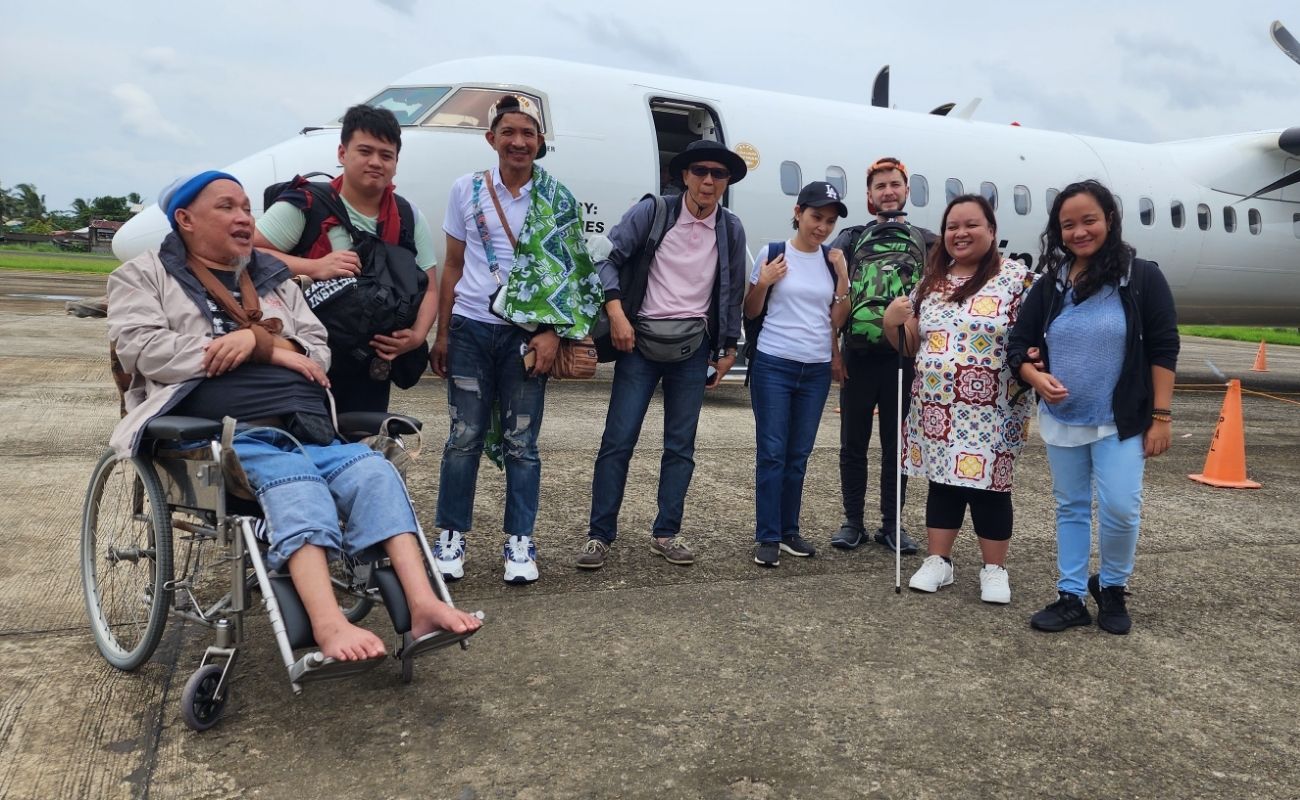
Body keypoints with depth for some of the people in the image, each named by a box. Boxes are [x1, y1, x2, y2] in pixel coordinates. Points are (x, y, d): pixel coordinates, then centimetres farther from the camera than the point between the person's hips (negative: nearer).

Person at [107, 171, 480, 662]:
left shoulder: (274, 278, 29)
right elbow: (145, 348, -2)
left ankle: (423, 607, -36)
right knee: (295, 482, -36)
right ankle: (329, 624, -51)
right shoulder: (144, 275, 18)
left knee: (375, 473, -25)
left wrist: (258, 340, -3)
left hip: (309, 428, 5)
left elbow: (317, 354, 21)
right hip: (226, 434, -4)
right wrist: (276, 353, -3)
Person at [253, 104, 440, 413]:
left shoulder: (409, 219, 7)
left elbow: (429, 288, 10)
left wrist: (417, 335, -8)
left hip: (372, 370, 4)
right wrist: (314, 267, -22)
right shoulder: (305, 205, -6)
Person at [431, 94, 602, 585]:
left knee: (520, 442, 4)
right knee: (464, 437, 4)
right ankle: (451, 536, 16)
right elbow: (452, 267, 10)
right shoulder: (467, 189, 6)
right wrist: (442, 333, 8)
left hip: (526, 333, -1)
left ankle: (520, 542, 14)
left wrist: (552, 333, -10)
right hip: (470, 329, 1)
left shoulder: (558, 201, 1)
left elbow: (568, 272, 1)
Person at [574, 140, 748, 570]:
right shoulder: (652, 211, -3)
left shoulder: (730, 229, 7)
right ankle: (599, 535, 3)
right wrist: (616, 313, -16)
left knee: (680, 445, 7)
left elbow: (732, 293, 14)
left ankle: (666, 534, 18)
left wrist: (728, 348, 13)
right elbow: (610, 257, -4)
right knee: (619, 439, -5)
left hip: (693, 346, 3)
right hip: (642, 339, -3)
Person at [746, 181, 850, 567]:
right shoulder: (773, 254, -3)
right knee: (772, 453, -4)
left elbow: (837, 321, 7)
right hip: (773, 365, -4)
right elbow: (750, 313, 3)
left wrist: (842, 277, -4)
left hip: (817, 369, 4)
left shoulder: (832, 261, 7)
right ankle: (767, 537, 2)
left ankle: (789, 531, 17)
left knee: (799, 455, 9)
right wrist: (764, 283, -14)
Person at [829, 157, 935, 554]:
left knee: (896, 444, 8)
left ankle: (891, 524, 18)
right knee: (853, 443, 6)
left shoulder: (926, 241, 9)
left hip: (903, 356, 0)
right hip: (858, 354, 0)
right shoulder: (851, 238, 7)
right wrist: (833, 349, -4)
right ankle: (853, 522, 17)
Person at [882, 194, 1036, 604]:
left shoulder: (1017, 278, -4)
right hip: (937, 409, 4)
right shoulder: (930, 283, 10)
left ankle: (995, 570, 17)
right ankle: (937, 561, 22)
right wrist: (891, 322, -8)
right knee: (943, 480, 12)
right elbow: (911, 346, 12)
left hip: (990, 412, -4)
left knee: (987, 483, 3)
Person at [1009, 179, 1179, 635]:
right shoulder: (1049, 286, 3)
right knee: (1071, 508, 11)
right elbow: (1018, 345, 5)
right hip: (1061, 421, 3)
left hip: (1121, 422, -3)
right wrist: (1037, 378, -16)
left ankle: (1112, 589, 18)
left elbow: (1163, 350, -6)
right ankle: (1071, 597, 20)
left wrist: (1161, 416, -10)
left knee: (1120, 508, -8)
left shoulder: (1142, 278, -6)